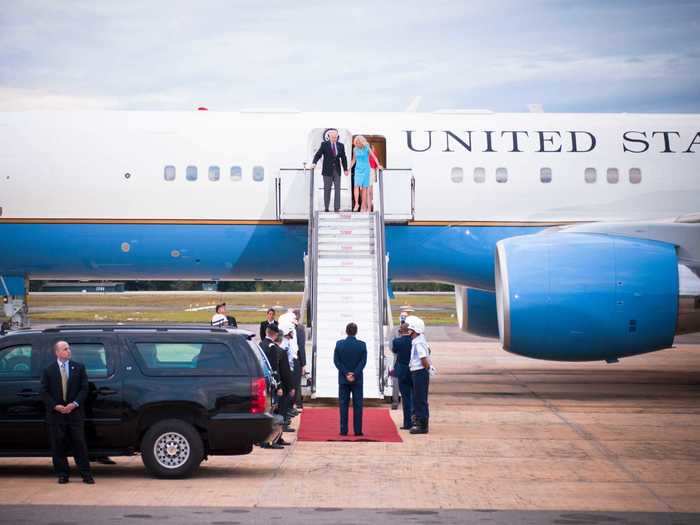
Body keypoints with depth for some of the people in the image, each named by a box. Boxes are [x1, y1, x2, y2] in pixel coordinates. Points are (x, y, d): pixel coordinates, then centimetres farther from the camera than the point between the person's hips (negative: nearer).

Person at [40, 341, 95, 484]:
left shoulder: (79, 368, 7)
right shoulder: (48, 370, 4)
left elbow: (84, 389, 2)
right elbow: (44, 392, 0)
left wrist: (74, 404, -11)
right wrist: (56, 406, -12)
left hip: (75, 413, 0)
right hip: (55, 414, 0)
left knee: (79, 444, 0)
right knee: (58, 446, 3)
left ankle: (86, 474, 4)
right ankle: (62, 474, 11)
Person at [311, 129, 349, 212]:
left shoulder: (341, 145, 8)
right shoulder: (324, 144, 0)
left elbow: (343, 158, 11)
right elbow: (318, 154, -5)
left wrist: (345, 169, 9)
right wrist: (314, 163, -21)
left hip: (337, 171, 2)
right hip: (327, 170, -2)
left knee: (337, 189, -4)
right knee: (327, 189, 2)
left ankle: (337, 208, -5)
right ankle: (326, 208, 8)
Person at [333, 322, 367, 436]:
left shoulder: (339, 344, -2)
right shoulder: (362, 345, -5)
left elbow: (336, 361, -5)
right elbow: (363, 361, -9)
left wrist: (346, 374, -6)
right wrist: (354, 374, -9)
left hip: (343, 379, 1)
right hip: (357, 379, -1)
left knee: (343, 405, 5)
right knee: (357, 405, 3)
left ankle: (343, 430, 2)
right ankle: (358, 430, 1)